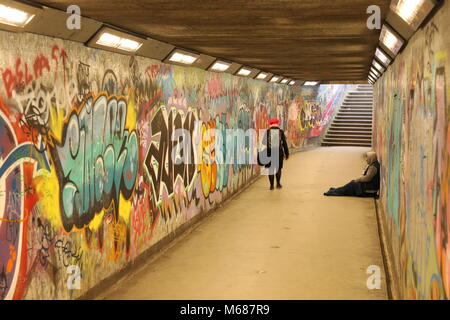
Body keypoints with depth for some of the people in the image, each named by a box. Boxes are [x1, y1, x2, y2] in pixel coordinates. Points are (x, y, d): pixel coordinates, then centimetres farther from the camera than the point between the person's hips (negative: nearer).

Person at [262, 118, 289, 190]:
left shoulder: (267, 132, -1)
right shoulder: (281, 132, 0)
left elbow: (264, 143, 0)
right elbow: (284, 144, 2)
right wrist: (286, 153, 9)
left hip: (269, 153, 0)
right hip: (279, 152, 0)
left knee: (270, 169, 6)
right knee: (278, 168, 14)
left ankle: (272, 185, 6)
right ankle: (278, 183, 10)